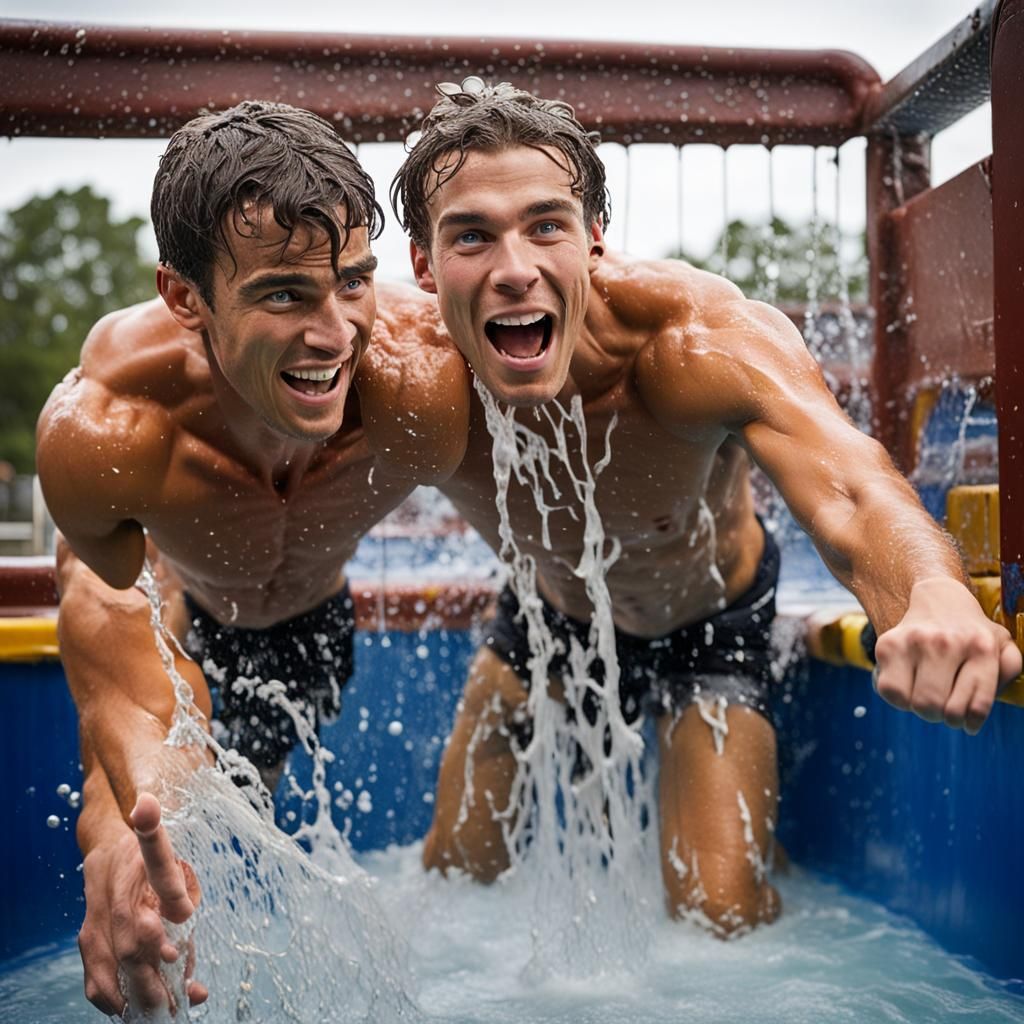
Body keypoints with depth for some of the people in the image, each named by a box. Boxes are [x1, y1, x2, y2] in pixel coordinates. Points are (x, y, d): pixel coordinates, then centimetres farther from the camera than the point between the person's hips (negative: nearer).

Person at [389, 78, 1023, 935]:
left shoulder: (698, 341, -40)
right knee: (452, 871, 11)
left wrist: (938, 598, -76)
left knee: (719, 919, -10)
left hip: (711, 626, -2)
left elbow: (852, 498, -57)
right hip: (550, 616, 3)